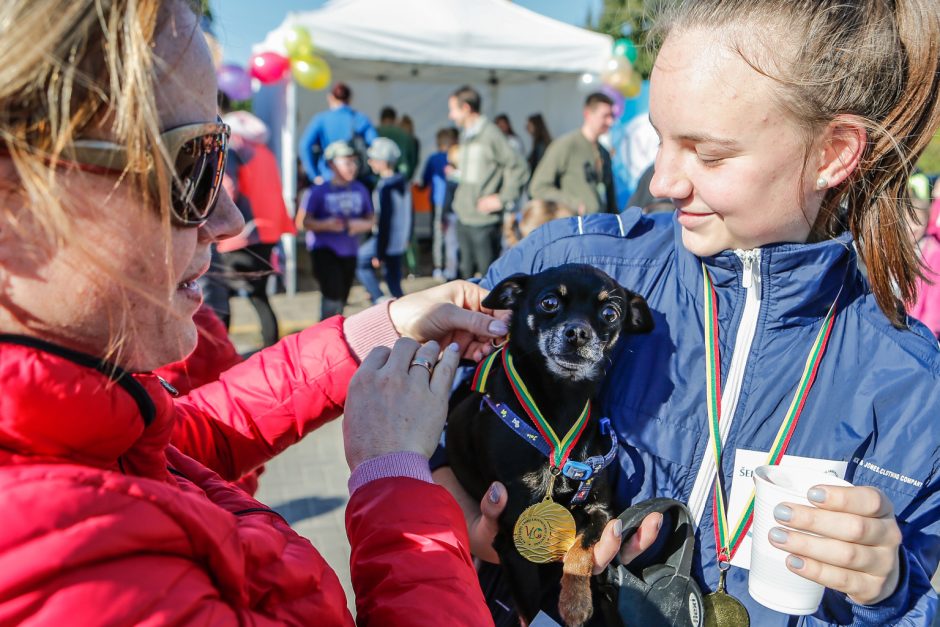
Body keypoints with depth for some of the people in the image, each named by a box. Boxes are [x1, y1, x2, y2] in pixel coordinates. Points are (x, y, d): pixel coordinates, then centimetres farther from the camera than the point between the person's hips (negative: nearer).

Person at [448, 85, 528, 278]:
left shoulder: (490, 134, -12)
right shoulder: (465, 135, 14)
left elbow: (518, 168, -13)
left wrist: (503, 199, -13)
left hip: (484, 221, -8)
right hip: (463, 218, 8)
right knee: (467, 271, 17)